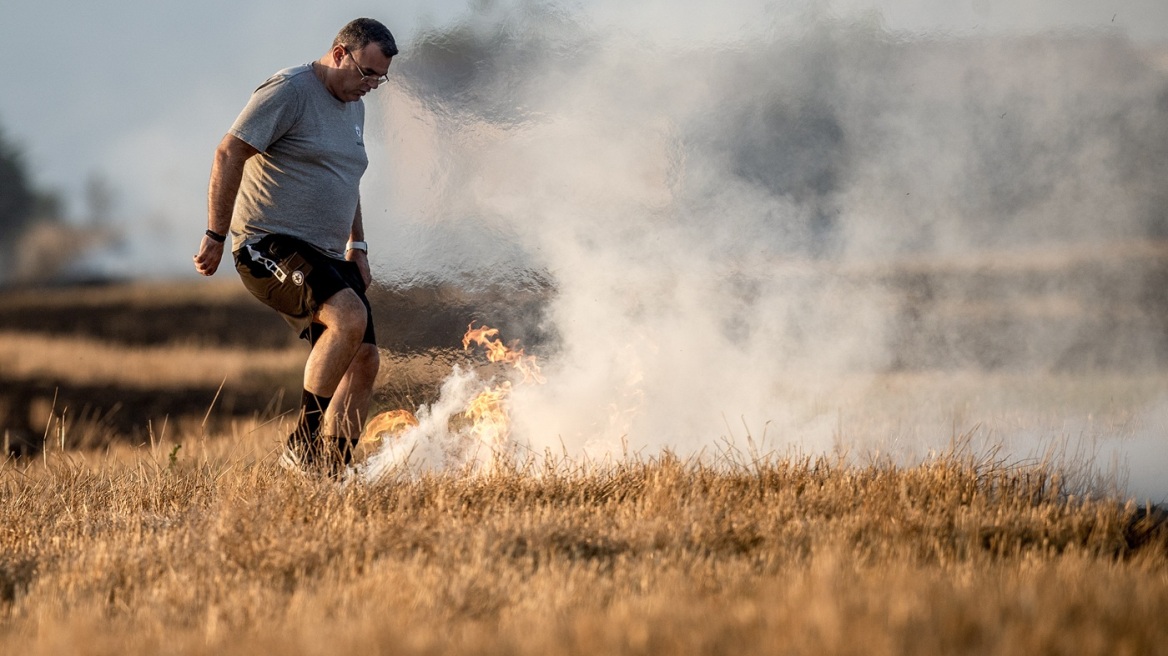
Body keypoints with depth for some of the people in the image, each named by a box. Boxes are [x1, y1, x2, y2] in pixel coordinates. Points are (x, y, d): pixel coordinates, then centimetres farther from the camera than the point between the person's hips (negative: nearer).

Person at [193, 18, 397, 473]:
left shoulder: (353, 107, 18)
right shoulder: (289, 91, -11)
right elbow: (229, 153, -16)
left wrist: (357, 248, 23)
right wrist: (216, 236, -19)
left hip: (326, 257, 9)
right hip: (271, 247, -9)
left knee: (363, 360, -2)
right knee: (350, 317, -29)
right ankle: (302, 447, -21)